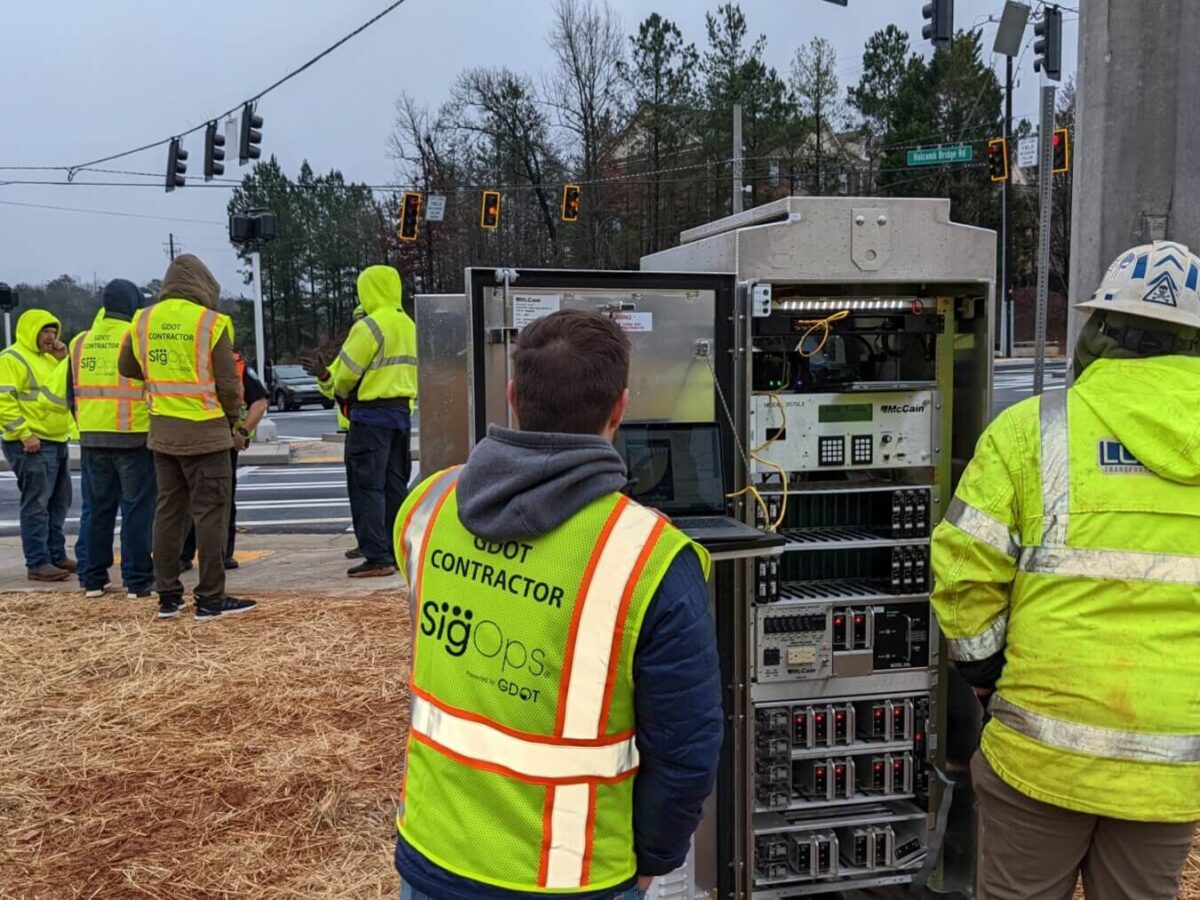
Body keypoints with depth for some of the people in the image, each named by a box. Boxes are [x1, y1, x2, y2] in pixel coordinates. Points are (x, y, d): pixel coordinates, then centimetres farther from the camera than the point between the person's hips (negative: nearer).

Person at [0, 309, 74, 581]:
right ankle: (37, 564, -4)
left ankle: (57, 556, 22)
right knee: (36, 505, -7)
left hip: (57, 442, 9)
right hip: (33, 445, -9)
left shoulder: (48, 358, 19)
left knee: (59, 502, 13)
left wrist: (64, 361, 6)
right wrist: (25, 434, -20)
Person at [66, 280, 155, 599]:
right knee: (137, 510, 1)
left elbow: (72, 393, 17)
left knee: (95, 509, 13)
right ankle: (137, 581, 4)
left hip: (91, 438, 5)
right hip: (133, 438, -5)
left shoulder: (80, 342, 10)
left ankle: (92, 579, 18)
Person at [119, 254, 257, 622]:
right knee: (210, 514, 1)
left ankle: (168, 596, 19)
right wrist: (232, 419, 6)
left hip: (162, 432, 6)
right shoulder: (211, 323, -12)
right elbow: (228, 383, -10)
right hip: (205, 432, -6)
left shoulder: (144, 320, 5)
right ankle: (211, 598, 5)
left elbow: (127, 368, 18)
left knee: (169, 511, 14)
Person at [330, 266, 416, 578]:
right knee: (395, 485, 13)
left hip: (371, 414, -8)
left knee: (366, 486, -5)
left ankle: (377, 557, -7)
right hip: (401, 410, 8)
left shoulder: (369, 326, -14)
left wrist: (340, 392, 8)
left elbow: (347, 371, -12)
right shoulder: (408, 325, 12)